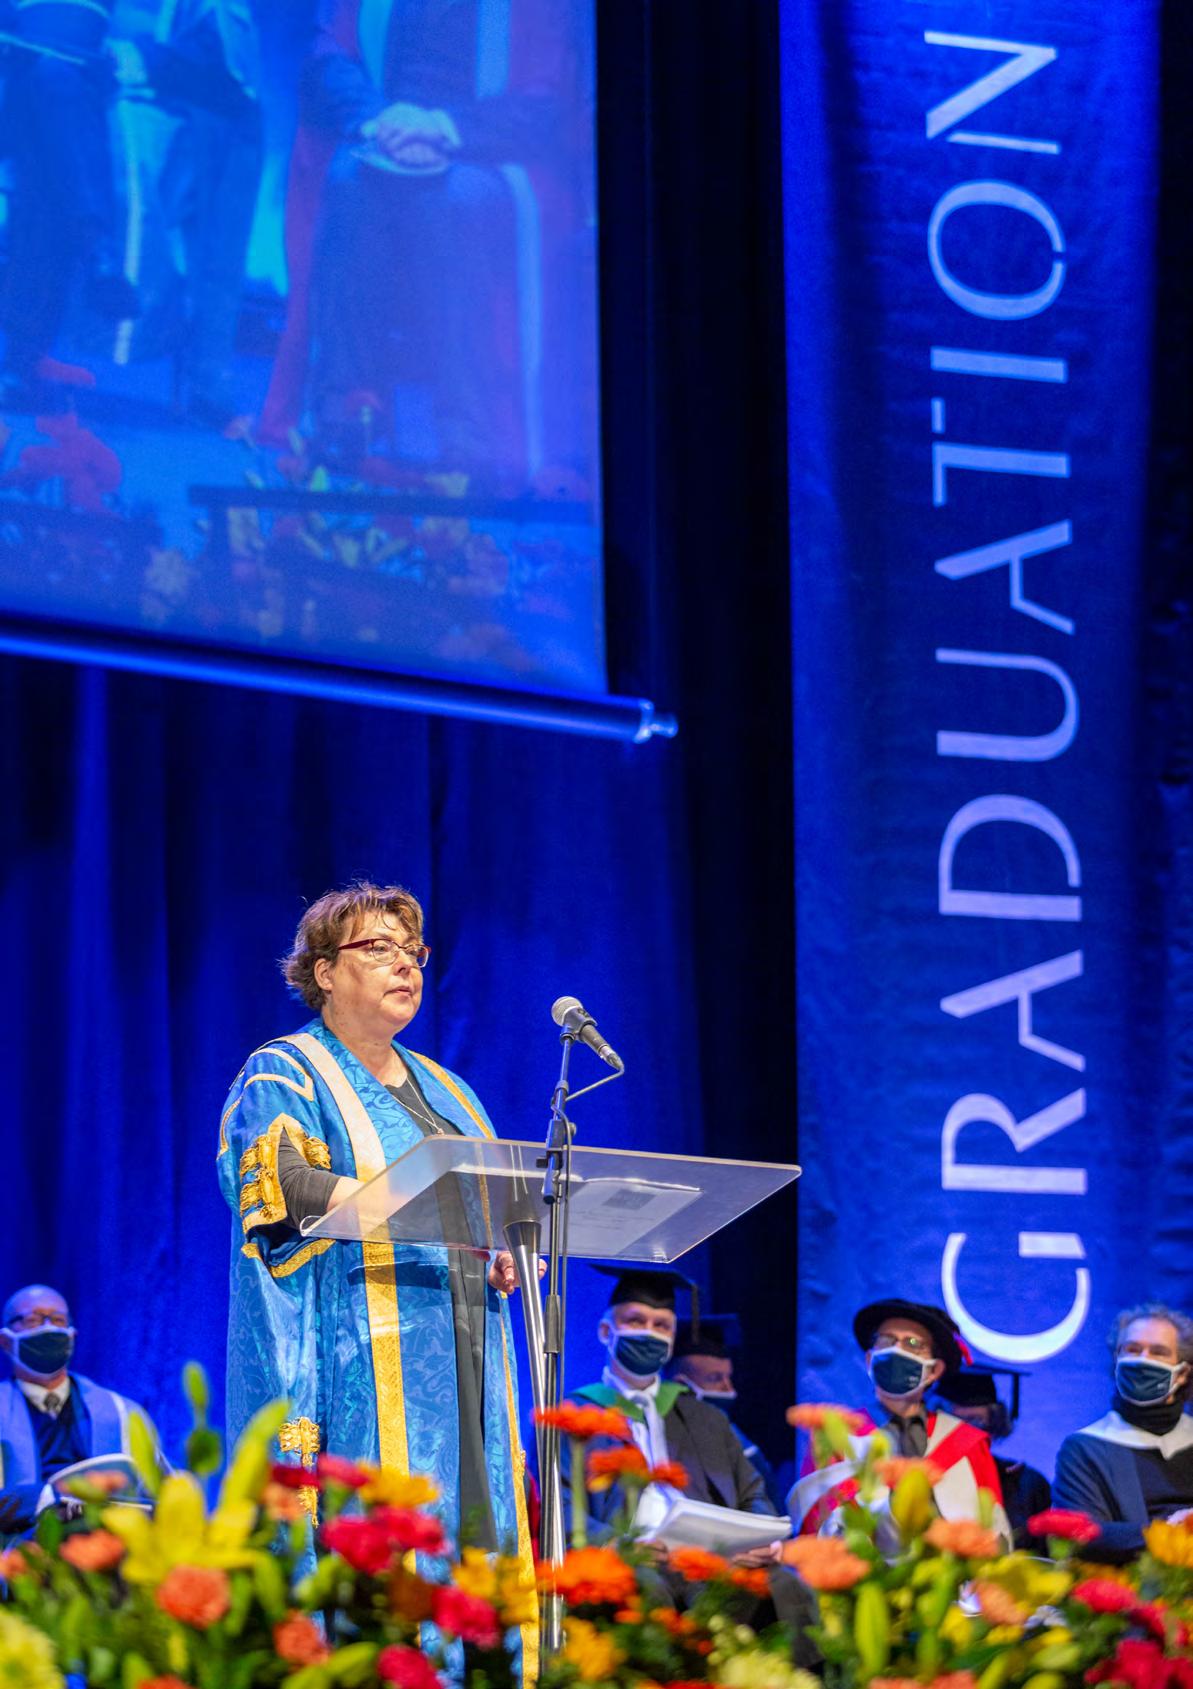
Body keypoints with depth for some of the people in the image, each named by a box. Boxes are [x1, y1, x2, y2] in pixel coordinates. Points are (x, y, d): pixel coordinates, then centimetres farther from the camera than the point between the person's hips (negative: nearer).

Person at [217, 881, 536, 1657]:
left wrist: (507, 1255, 0)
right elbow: (278, 1183, -16)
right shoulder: (285, 1077, 3)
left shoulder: (442, 1089, 25)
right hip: (363, 1366, -7)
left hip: (462, 1362, 7)